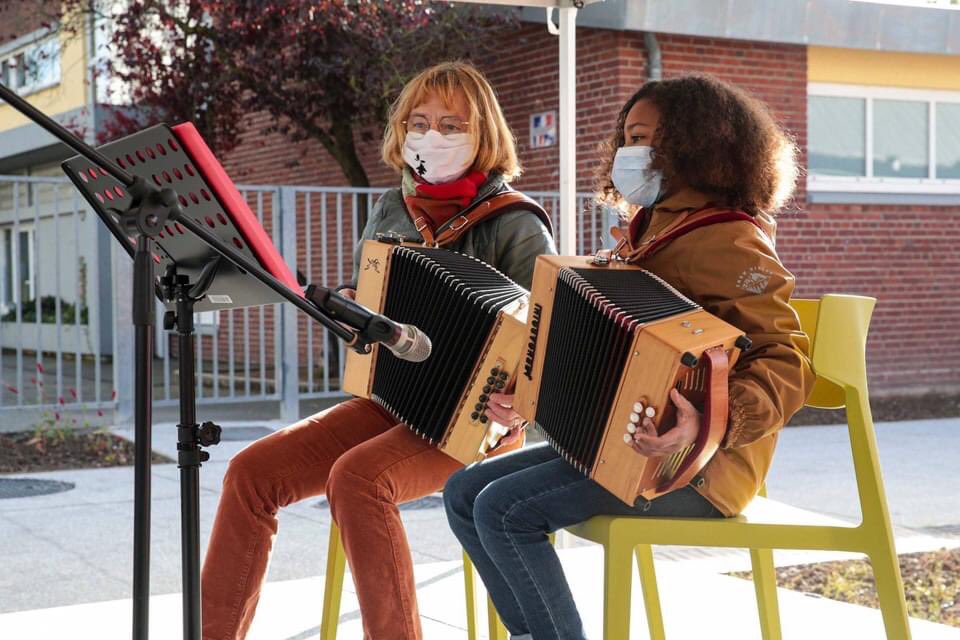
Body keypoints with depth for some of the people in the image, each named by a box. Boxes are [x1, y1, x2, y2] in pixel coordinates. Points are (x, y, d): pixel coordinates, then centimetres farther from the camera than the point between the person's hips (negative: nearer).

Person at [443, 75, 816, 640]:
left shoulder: (724, 240, -14)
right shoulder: (651, 233, 16)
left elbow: (788, 363, -22)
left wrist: (713, 423, -39)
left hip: (695, 467, -10)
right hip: (614, 442, 10)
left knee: (504, 509, -21)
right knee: (464, 493, 3)